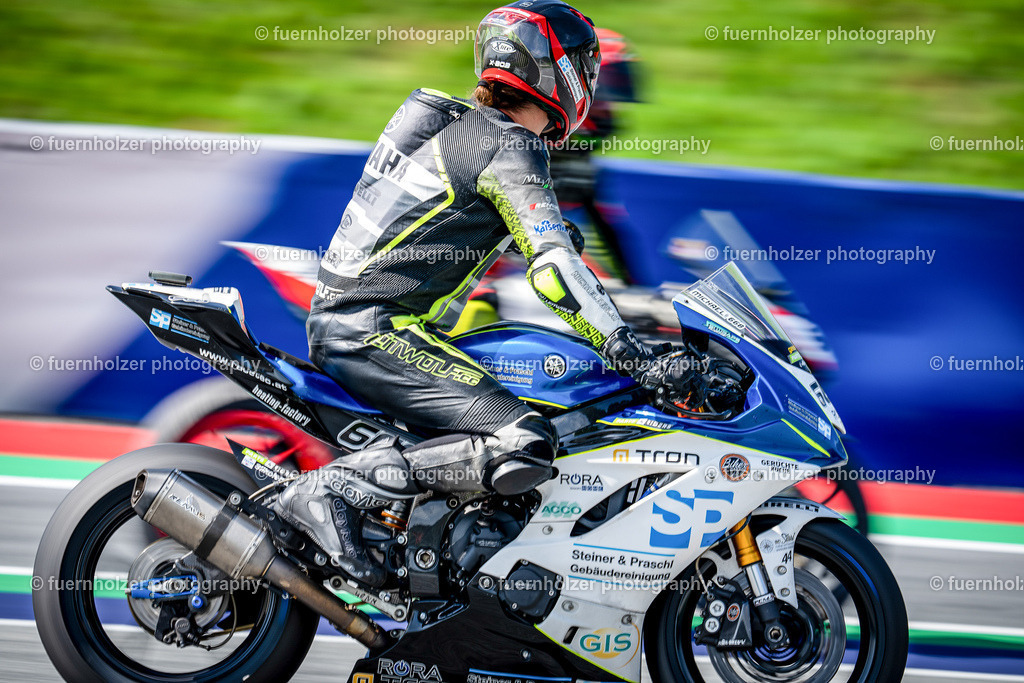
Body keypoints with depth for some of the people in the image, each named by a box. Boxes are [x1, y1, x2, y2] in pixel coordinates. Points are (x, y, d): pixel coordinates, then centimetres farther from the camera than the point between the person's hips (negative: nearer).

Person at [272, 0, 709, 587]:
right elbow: (554, 267, -20)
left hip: (336, 317, 10)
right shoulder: (510, 145, -10)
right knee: (527, 447, -24)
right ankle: (331, 488, -23)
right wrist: (641, 362, -22)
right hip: (377, 329, -10)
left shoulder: (457, 123, 19)